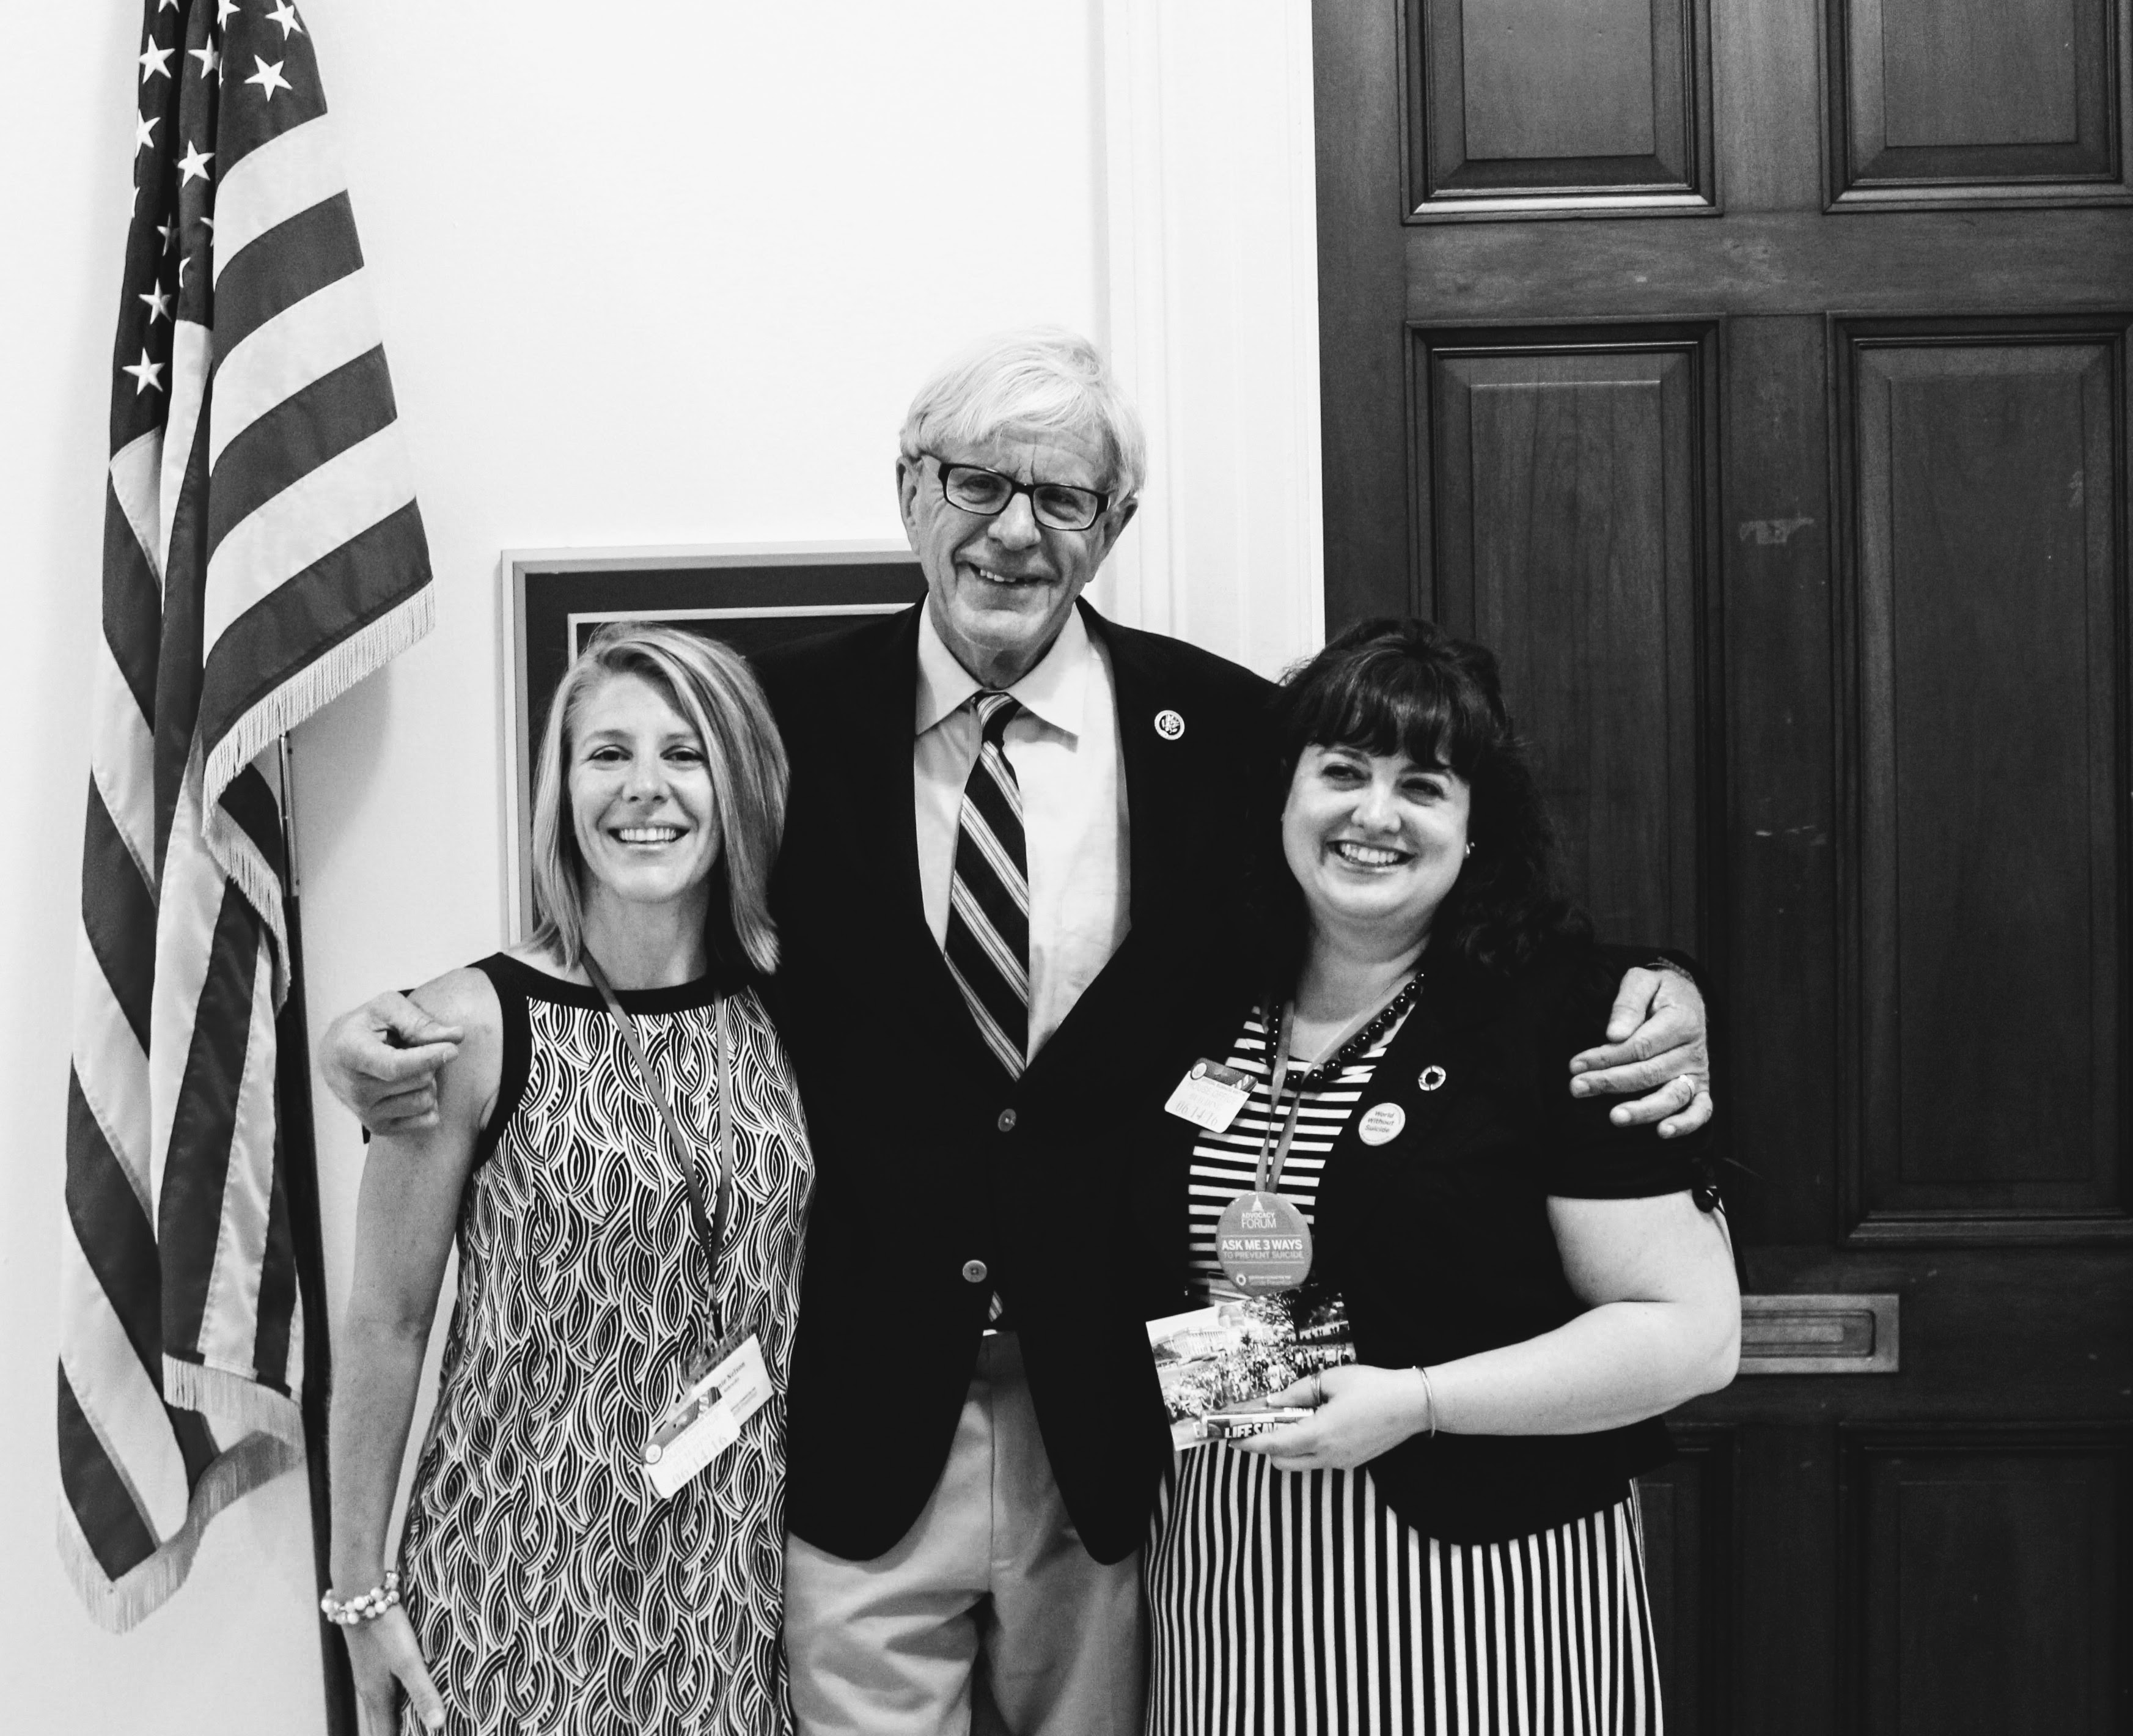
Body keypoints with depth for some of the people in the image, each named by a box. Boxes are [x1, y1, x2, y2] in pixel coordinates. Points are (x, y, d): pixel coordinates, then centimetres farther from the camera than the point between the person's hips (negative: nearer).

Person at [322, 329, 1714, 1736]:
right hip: (856, 1425, 0)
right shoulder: (796, 719, -4)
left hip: (1116, 1420, 1)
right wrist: (411, 1041, -13)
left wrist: (1645, 1002, -11)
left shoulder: (1224, 731, -4)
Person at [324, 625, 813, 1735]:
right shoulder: (474, 1026, -11)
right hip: (528, 1566, -3)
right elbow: (385, 1325, -6)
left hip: (742, 1567, 3)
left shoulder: (786, 1015, 0)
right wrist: (361, 1592, -3)